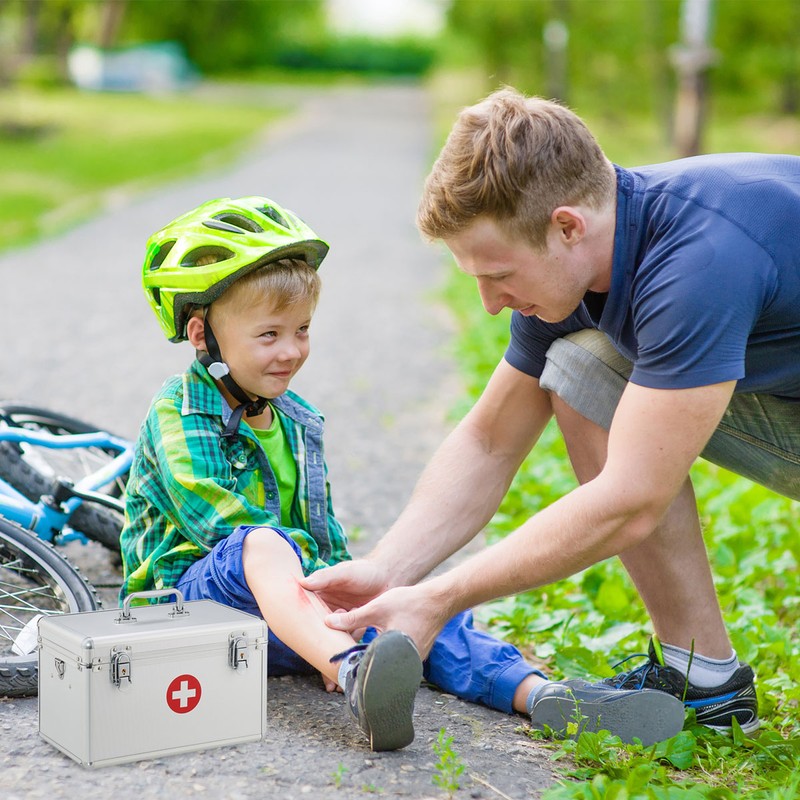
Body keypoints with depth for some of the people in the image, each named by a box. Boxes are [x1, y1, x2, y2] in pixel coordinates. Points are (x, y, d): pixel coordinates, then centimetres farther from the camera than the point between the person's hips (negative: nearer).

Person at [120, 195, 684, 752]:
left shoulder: (295, 420, 17)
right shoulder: (178, 416, -7)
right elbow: (222, 522, -20)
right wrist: (319, 569, -25)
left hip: (303, 593, 7)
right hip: (195, 586, -7)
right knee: (262, 544, -39)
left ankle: (541, 694, -37)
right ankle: (353, 676, -65)